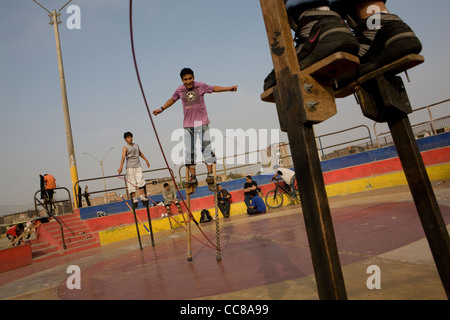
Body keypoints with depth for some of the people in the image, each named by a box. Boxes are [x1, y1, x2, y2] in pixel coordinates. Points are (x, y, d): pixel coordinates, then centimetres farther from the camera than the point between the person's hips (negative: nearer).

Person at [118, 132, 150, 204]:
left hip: (138, 166, 4)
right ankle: (134, 197, 6)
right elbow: (123, 157, -18)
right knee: (132, 182, -2)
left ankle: (142, 196, 1)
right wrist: (121, 167, -30)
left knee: (140, 180, -5)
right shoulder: (125, 148, -4)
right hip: (130, 167, -4)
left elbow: (140, 153, 27)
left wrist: (146, 160, 32)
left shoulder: (136, 145, 12)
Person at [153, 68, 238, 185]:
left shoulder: (200, 86, -2)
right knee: (189, 150, 0)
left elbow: (214, 88, 12)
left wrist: (228, 88, 7)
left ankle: (210, 173, -4)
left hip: (202, 122, -2)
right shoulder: (179, 90, 4)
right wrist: (161, 109, 22)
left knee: (206, 147, -9)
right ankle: (193, 177, 5)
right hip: (188, 124, 2)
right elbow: (172, 99, 22)